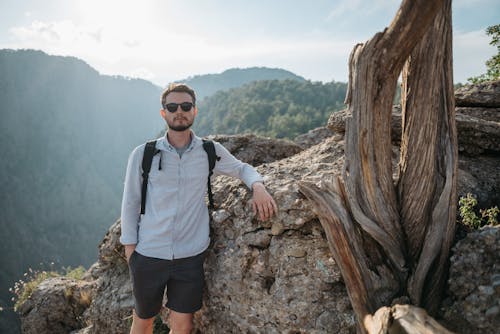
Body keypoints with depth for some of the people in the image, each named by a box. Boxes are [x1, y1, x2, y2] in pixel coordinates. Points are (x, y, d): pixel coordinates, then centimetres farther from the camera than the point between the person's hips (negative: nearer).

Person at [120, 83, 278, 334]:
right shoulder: (142, 154, -4)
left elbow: (242, 169, 13)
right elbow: (130, 203, 2)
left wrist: (258, 186, -9)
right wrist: (130, 248, 0)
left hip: (191, 256, 1)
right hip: (148, 255, 0)